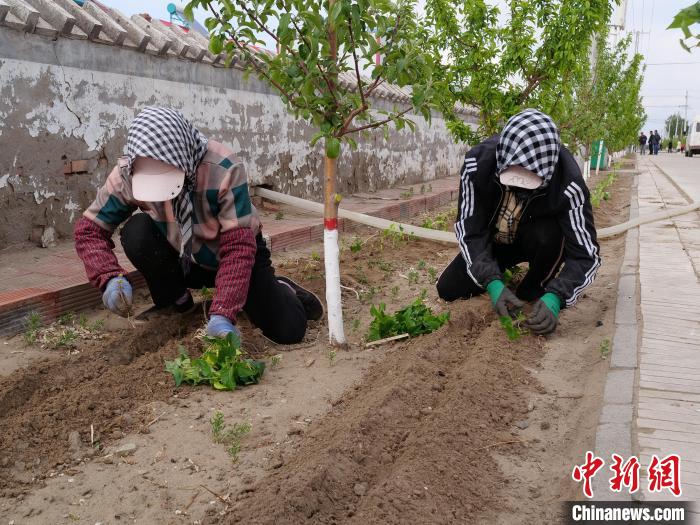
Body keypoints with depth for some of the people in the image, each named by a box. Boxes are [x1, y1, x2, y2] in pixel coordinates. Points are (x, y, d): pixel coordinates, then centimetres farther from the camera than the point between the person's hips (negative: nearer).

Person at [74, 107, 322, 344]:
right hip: (181, 258, 3)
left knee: (288, 331, -19)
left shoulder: (223, 168, -33)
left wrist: (222, 314, -41)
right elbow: (89, 228, -14)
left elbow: (238, 246, -33)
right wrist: (110, 278, -33)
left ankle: (282, 289, 18)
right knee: (136, 232, -29)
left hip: (230, 256, -3)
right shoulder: (127, 174, -23)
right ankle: (176, 301, -1)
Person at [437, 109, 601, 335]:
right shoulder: (478, 161, -32)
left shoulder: (567, 182, -36)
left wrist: (555, 298, -48)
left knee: (547, 236, -36)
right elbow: (469, 230, -26)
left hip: (538, 239, -2)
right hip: (494, 239, 2)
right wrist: (492, 282, -39)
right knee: (448, 290, -9)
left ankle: (535, 291, -6)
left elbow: (585, 253, -31)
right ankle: (501, 269, 20)